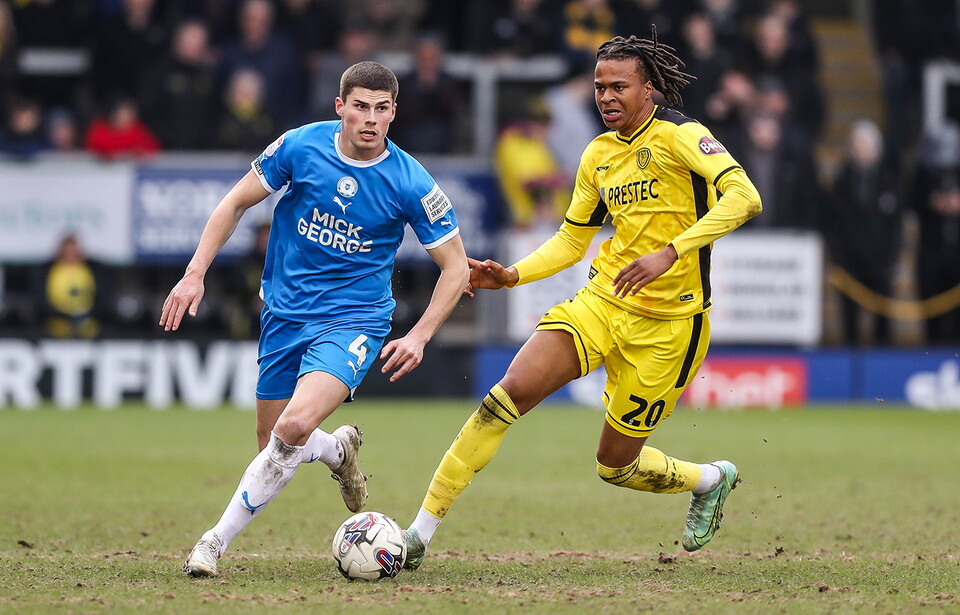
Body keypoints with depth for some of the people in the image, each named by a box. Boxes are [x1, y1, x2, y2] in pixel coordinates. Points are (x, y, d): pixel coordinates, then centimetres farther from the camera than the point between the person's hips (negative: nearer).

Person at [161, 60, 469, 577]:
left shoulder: (410, 184, -12)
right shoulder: (299, 147, -8)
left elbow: (456, 268, -2)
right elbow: (236, 203, 6)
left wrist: (419, 336, -13)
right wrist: (195, 273, -2)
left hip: (353, 321, -4)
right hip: (285, 315, 4)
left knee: (294, 428, -26)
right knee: (272, 443, 9)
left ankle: (217, 540, -12)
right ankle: (338, 449, 44)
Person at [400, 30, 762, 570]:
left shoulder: (679, 135, -11)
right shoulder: (599, 155, 10)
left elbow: (744, 197, -25)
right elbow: (571, 241, 21)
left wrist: (670, 253, -33)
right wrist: (511, 276, 4)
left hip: (667, 324, -5)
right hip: (601, 301, 5)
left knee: (616, 465, 4)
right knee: (512, 390, -18)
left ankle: (710, 479, 37)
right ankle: (422, 531, -16)